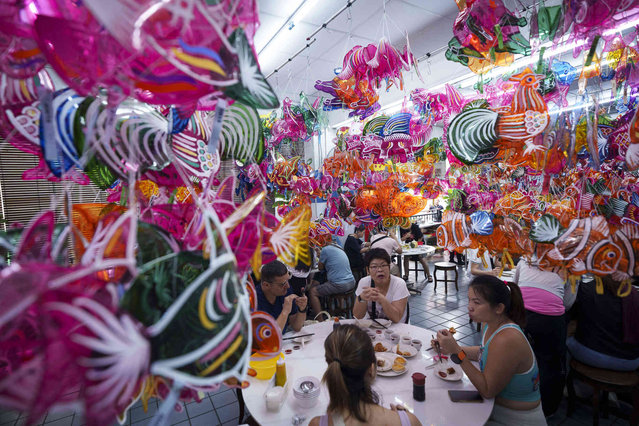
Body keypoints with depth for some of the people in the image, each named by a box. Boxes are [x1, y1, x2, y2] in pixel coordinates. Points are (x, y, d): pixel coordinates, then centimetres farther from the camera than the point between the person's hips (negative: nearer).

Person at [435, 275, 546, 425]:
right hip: (496, 406, 7)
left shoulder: (507, 340, -33)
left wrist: (458, 352, -30)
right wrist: (452, 348, 0)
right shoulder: (491, 323, -6)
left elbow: (487, 390, -24)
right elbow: (483, 352, 14)